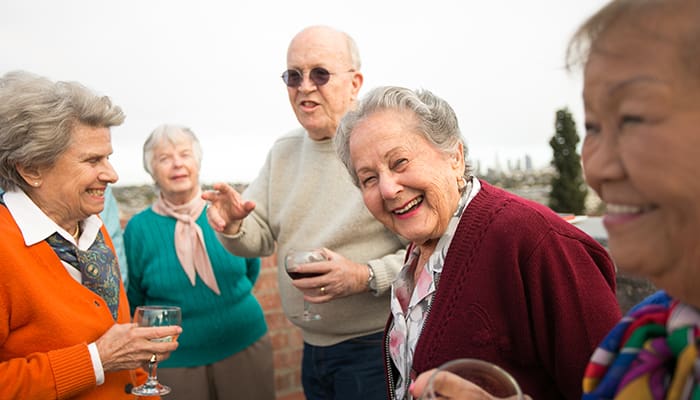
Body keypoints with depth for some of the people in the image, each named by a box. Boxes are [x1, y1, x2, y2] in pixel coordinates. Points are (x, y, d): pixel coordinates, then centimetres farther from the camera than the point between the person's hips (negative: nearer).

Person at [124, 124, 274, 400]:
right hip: (175, 362, -1)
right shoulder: (138, 228, -5)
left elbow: (252, 268, 12)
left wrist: (230, 303, 10)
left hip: (246, 348, 1)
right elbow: (132, 303, 5)